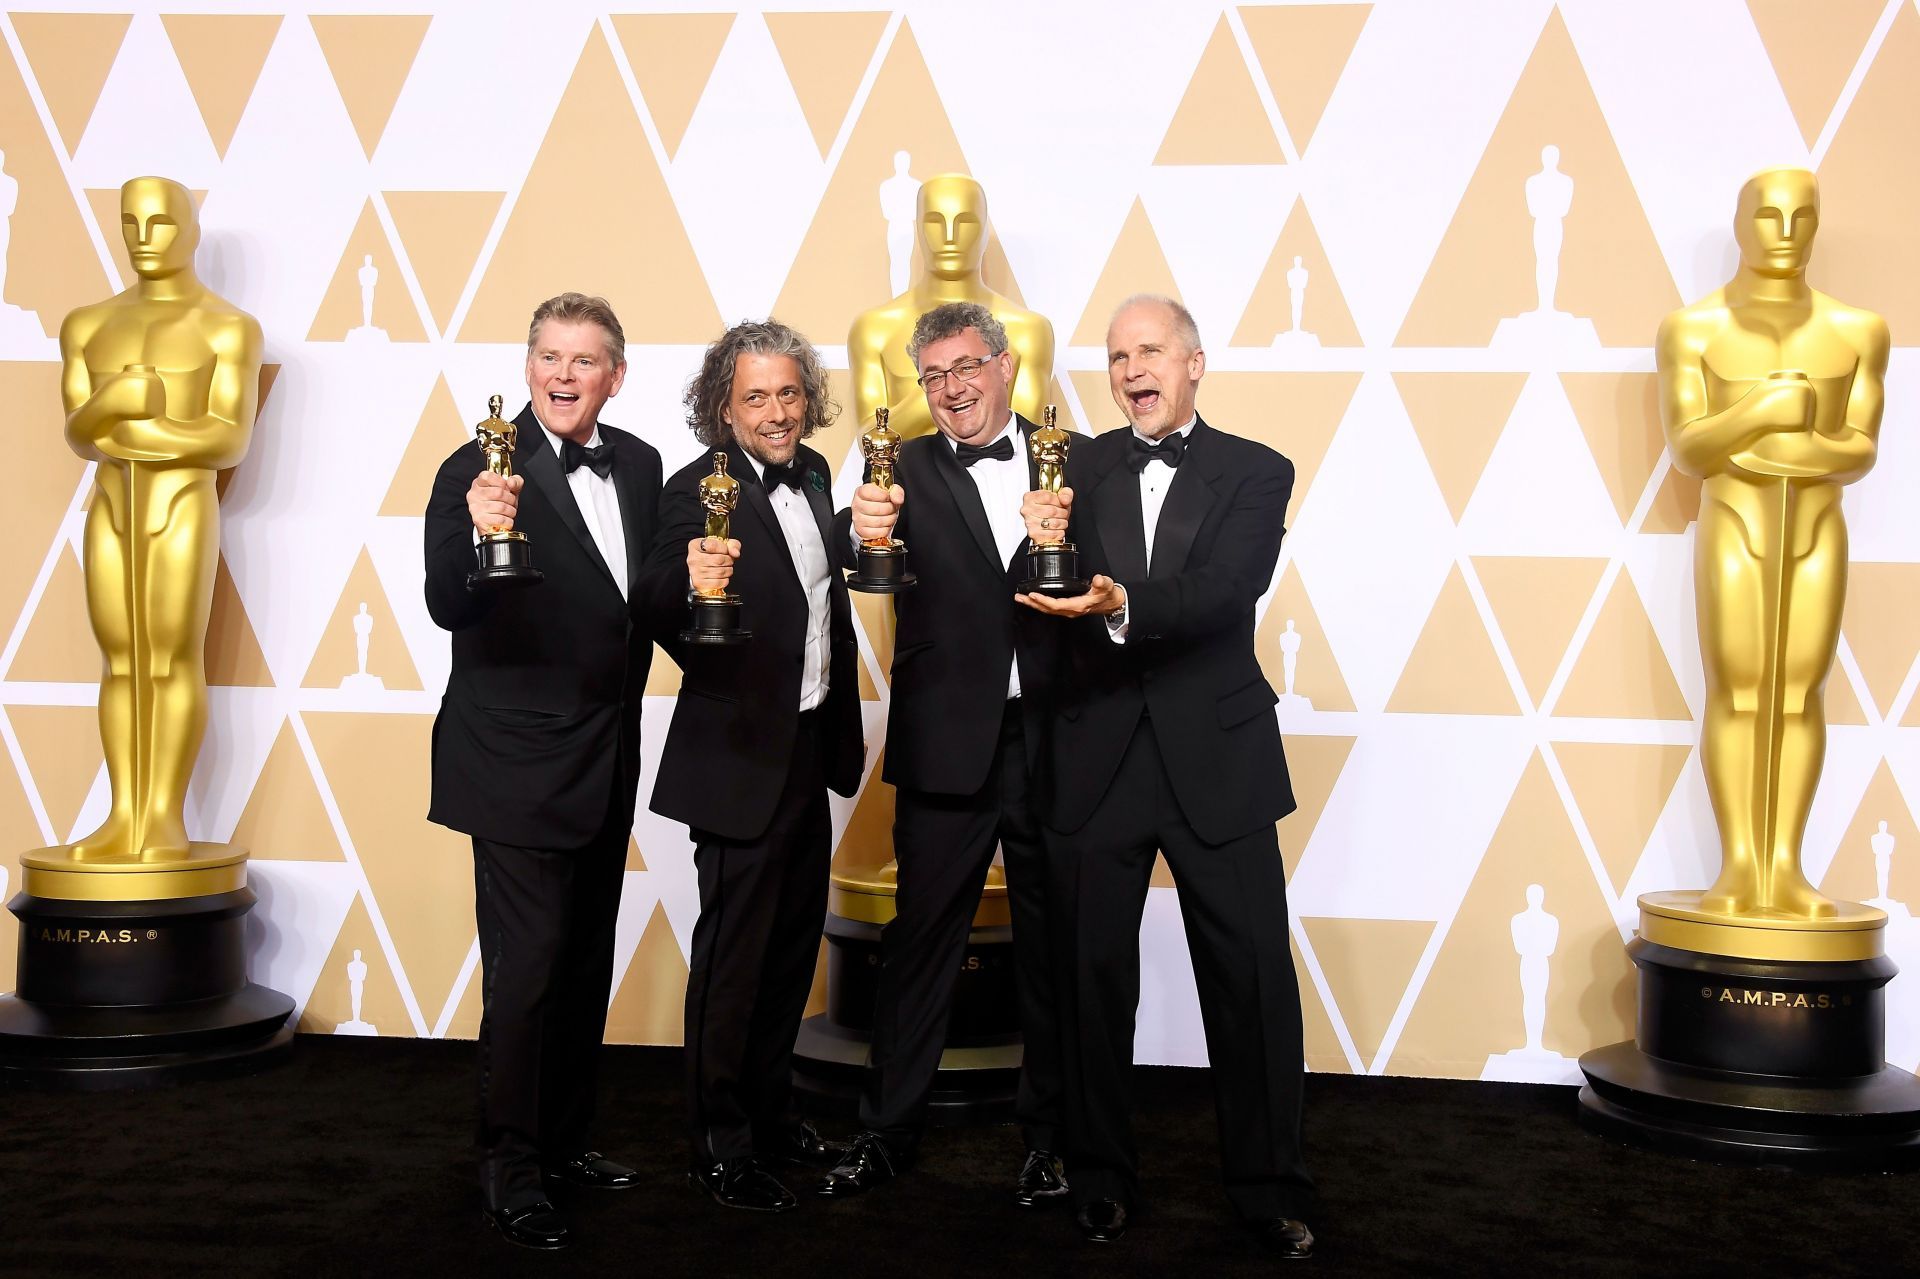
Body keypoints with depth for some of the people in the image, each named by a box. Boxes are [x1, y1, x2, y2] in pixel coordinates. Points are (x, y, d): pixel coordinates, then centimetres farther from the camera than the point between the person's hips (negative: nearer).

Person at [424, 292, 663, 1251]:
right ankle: (511, 1169, 14)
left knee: (586, 962, 16)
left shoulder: (638, 465, 5)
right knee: (527, 970, -2)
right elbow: (450, 611, -24)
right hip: (519, 765, -6)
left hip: (608, 760, 7)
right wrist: (481, 537, -39)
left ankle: (566, 1140, 32)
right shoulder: (477, 472, -14)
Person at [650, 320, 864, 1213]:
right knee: (733, 952, 4)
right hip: (741, 759, -8)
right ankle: (718, 1147, 19)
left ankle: (769, 1114, 36)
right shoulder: (698, 494, -18)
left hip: (811, 749, 8)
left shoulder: (812, 474, 4)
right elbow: (680, 636, -27)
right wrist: (694, 588, -49)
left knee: (793, 940, 19)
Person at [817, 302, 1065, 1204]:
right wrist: (862, 532, -37)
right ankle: (887, 1134, 20)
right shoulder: (909, 470, 2)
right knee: (921, 937, 8)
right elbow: (869, 566, -15)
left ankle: (1048, 1137, 26)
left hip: (1054, 741, 1)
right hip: (948, 746, -1)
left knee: (1051, 943, 11)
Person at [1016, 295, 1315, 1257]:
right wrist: (1040, 546, -22)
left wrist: (1121, 604, -32)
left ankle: (1269, 1186, 17)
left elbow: (1225, 591, -15)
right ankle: (1100, 1176, 25)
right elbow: (1042, 605, -1)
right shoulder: (1078, 466, 7)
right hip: (1096, 758, 2)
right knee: (1094, 971, 9)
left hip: (1215, 759, -1)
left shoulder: (1256, 473, 1)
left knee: (1254, 978, 2)